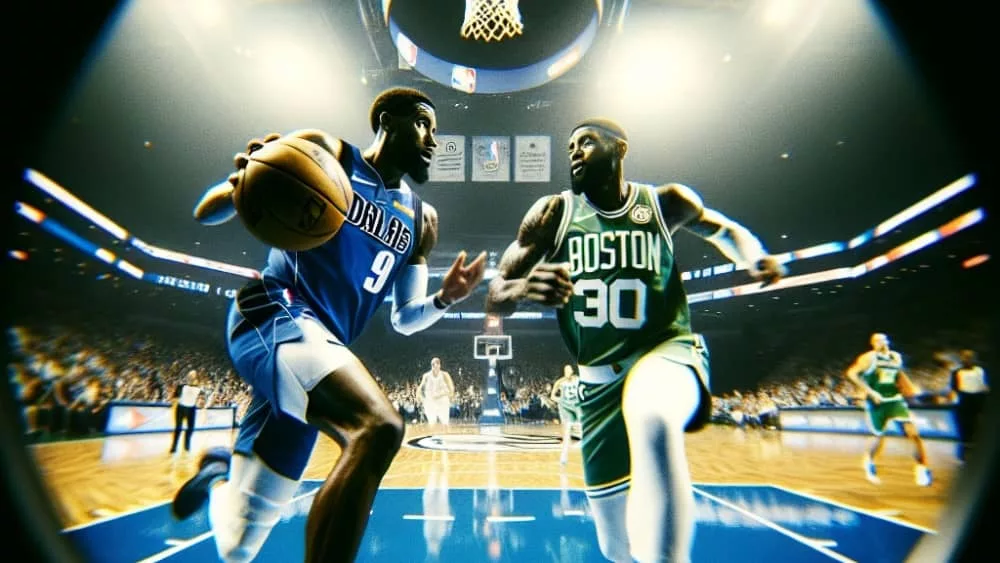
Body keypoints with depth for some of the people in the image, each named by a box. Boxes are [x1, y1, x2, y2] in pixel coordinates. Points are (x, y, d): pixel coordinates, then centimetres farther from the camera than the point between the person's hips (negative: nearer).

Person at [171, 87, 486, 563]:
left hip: (320, 340, 6)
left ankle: (217, 473, 46)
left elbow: (404, 320, 16)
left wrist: (445, 298, -4)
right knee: (379, 426, -33)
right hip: (273, 315, -6)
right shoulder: (323, 152, 3)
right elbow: (206, 212, 1)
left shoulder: (420, 219, 16)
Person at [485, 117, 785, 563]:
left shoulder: (666, 202, -1)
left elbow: (723, 229, 20)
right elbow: (494, 298, -7)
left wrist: (755, 258, -3)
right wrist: (525, 287, -31)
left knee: (653, 420, -42)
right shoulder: (553, 213, -2)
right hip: (598, 379, 2)